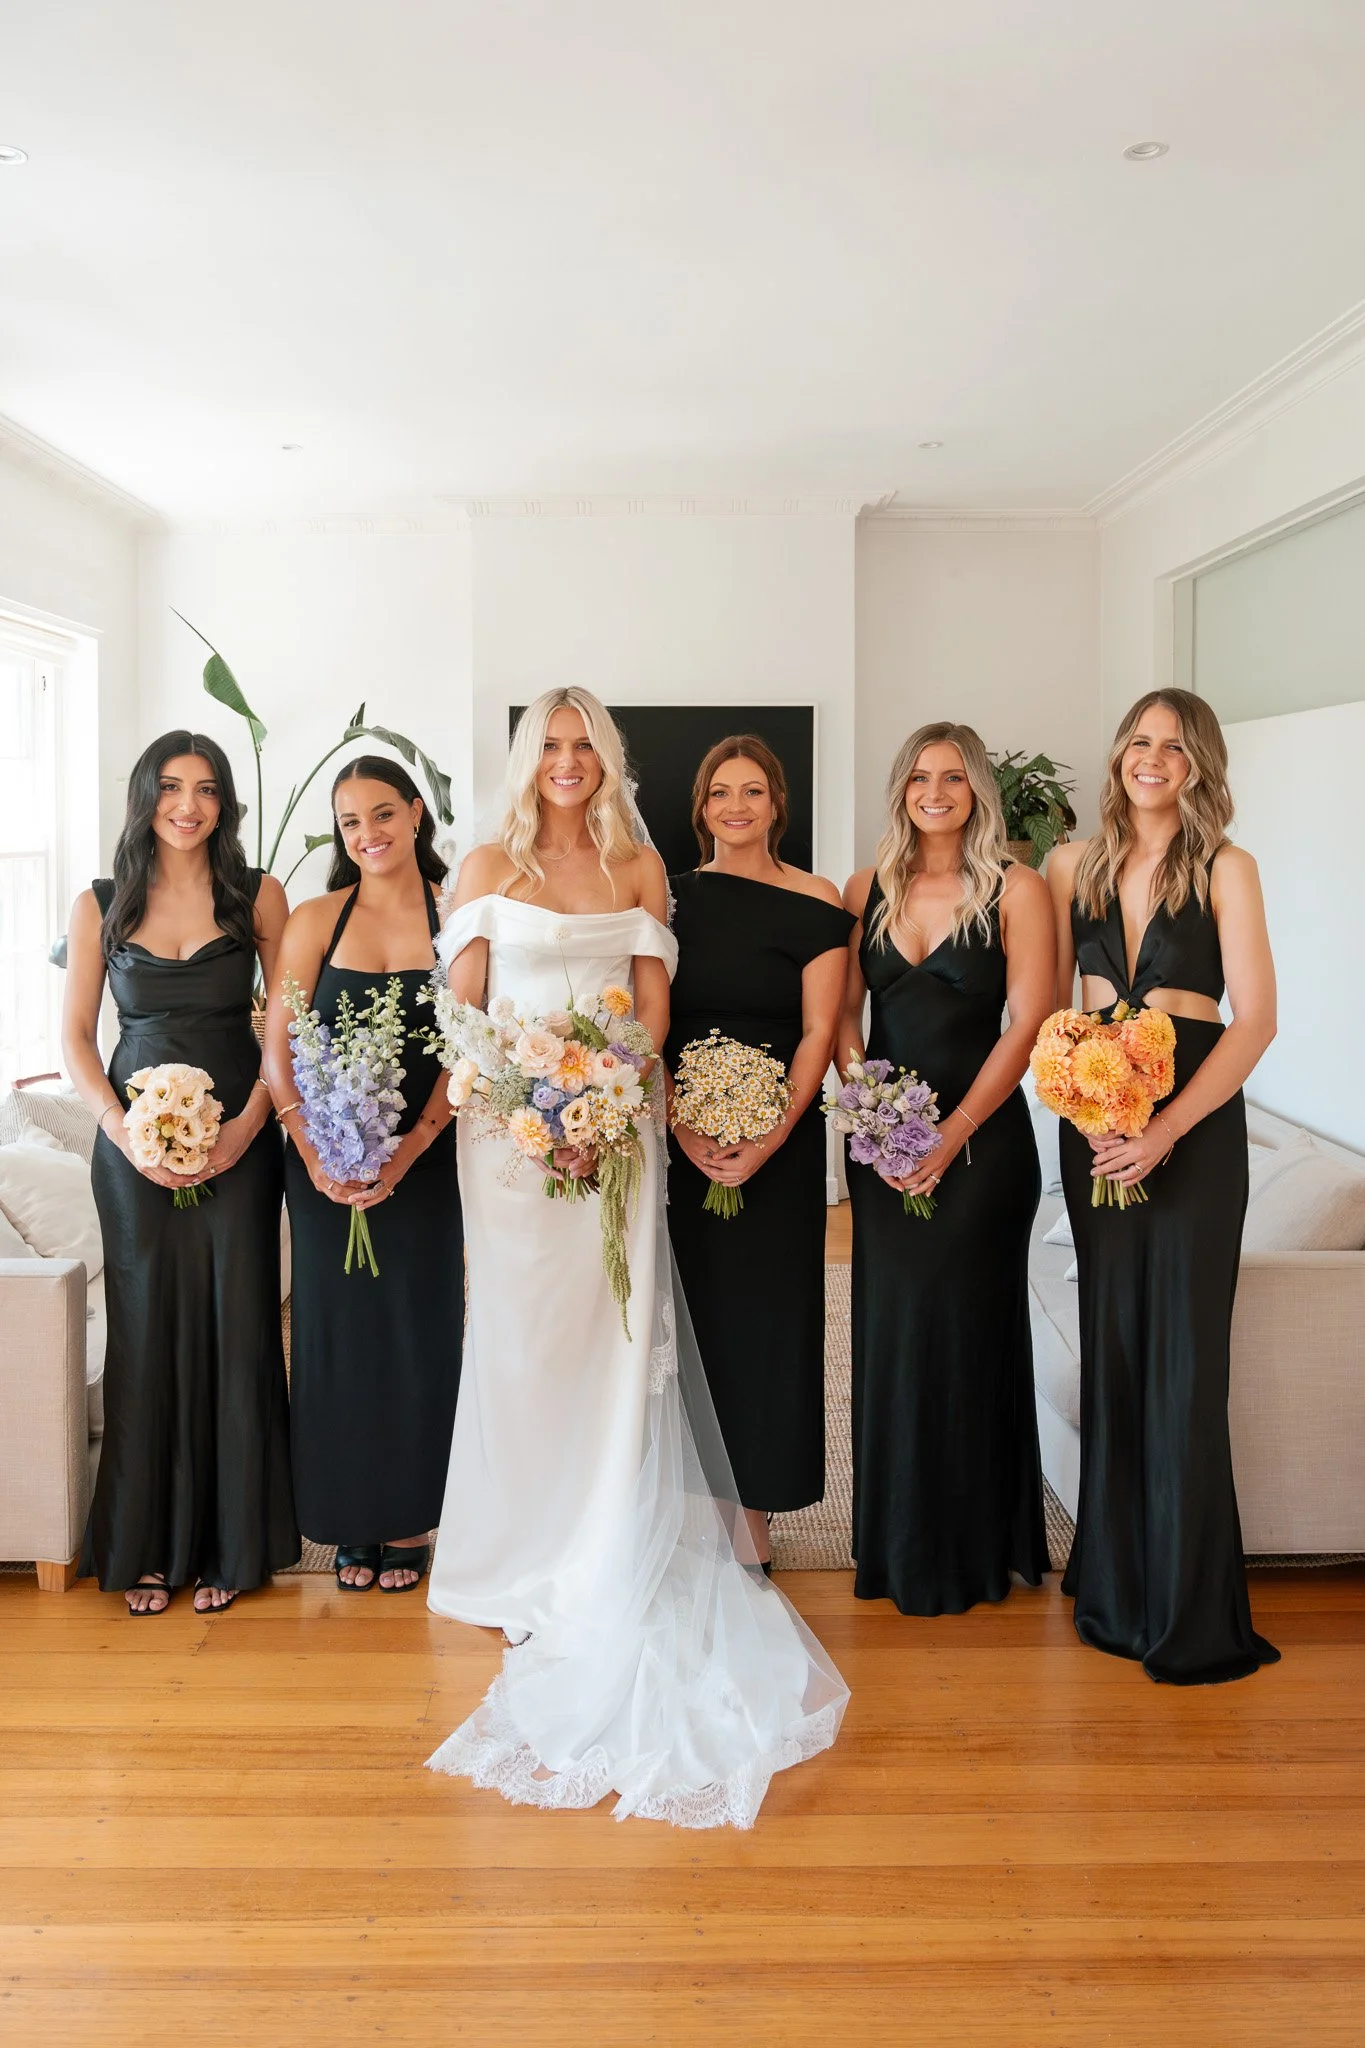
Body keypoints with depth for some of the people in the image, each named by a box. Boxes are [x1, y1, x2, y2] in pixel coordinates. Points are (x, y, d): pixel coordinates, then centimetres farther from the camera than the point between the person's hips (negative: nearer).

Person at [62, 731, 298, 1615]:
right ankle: (148, 1545, 19)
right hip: (134, 1144, 1)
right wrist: (121, 1129, -10)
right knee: (146, 1333, 5)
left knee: (236, 1329, 2)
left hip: (239, 1139, -1)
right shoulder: (101, 905, 6)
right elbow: (76, 1034, 4)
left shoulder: (256, 895, 3)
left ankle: (231, 1544, 16)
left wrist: (252, 1119, -12)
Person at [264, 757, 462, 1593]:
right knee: (337, 1328, 7)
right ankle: (351, 1523, 22)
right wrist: (318, 1157, -14)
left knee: (417, 1328, 6)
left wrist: (407, 1152, -15)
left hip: (424, 1160, 0)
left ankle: (407, 1520, 22)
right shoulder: (316, 921, 0)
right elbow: (278, 1054, -3)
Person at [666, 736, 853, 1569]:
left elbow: (818, 1034, -6)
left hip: (779, 1144, -2)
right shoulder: (671, 896, 6)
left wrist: (768, 1142, -16)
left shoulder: (815, 905, -2)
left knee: (766, 1313, 4)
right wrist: (682, 1127, -12)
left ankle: (755, 1510, 18)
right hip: (681, 1141, 2)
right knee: (694, 1308, 7)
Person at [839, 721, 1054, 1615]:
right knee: (889, 1329, 8)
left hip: (980, 1136, -3)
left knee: (966, 1327, 2)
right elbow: (844, 1013, 7)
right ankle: (899, 1544, 24)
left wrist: (952, 1133, -15)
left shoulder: (1017, 890, -4)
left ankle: (971, 1549, 20)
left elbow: (1026, 1024, -9)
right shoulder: (869, 889, 8)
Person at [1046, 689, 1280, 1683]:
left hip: (1195, 1122, -3)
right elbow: (1049, 1006, 9)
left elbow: (1255, 1020, -8)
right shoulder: (1074, 865, 10)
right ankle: (1118, 1586, 23)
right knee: (1112, 1344, 9)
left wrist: (1165, 1128, -17)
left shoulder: (1226, 869, -2)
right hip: (1091, 1123, 4)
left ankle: (1192, 1611, 12)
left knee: (1184, 1350, -1)